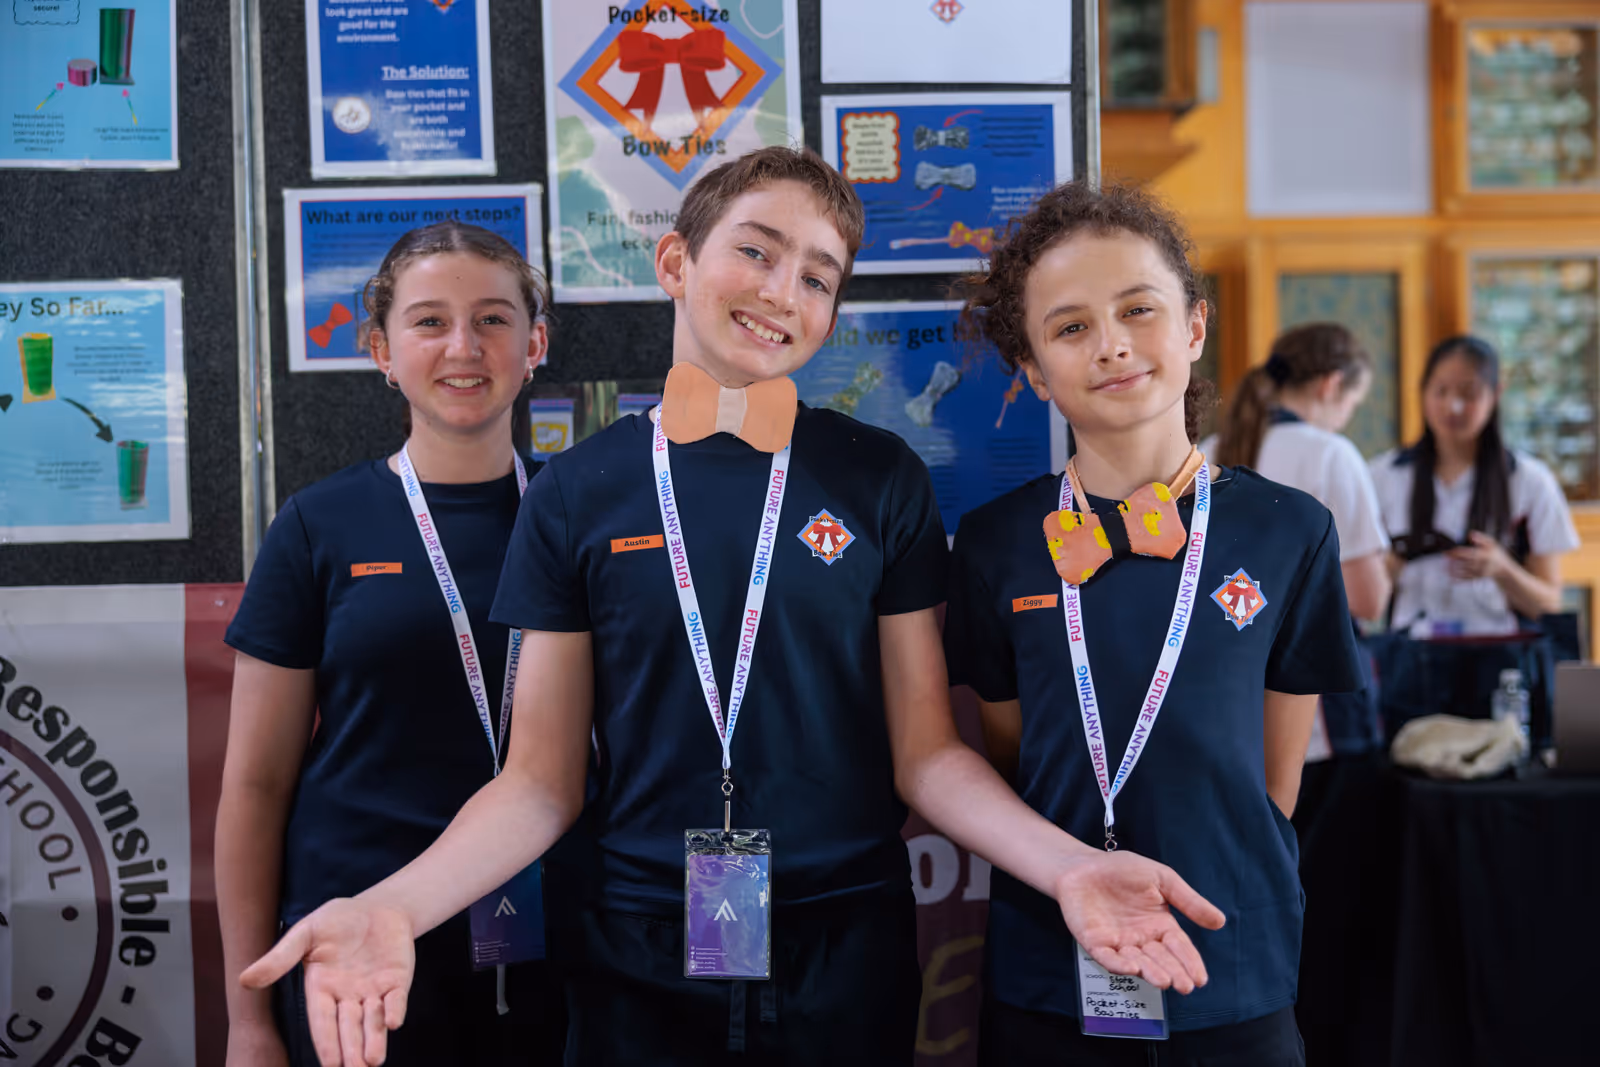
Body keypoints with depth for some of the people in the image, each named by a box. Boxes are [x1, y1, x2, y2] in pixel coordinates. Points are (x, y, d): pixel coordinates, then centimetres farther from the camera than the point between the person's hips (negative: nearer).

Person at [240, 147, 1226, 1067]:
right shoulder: (579, 493, -2)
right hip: (637, 958, 0)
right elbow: (544, 780, -1)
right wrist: (395, 906, -16)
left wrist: (1070, 865, -17)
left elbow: (924, 754, -1)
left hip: (847, 949, 0)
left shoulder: (880, 480, -2)